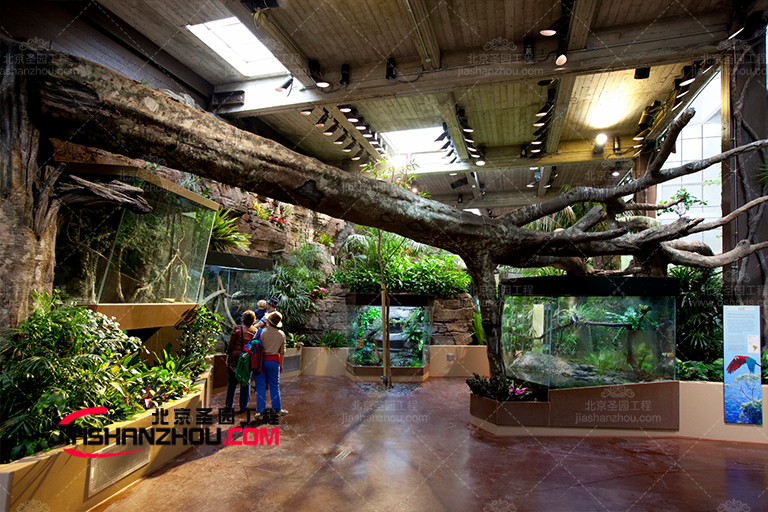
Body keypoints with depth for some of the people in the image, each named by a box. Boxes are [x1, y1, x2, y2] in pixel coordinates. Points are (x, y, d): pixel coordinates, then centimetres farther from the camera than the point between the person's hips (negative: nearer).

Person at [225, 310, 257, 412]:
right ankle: (243, 406, 13)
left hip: (235, 358, -2)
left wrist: (227, 355, 3)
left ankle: (229, 405, 17)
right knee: (245, 382, 11)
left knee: (232, 382, 10)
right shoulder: (256, 331, 1)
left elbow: (231, 344, -6)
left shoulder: (238, 329, -7)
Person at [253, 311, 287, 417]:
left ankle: (260, 411, 11)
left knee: (260, 386, 6)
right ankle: (277, 409, 18)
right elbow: (282, 351, 9)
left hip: (261, 360, -2)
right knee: (275, 386, 12)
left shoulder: (261, 332, -10)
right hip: (274, 361, 2)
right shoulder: (281, 334, 2)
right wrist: (281, 364, 19)